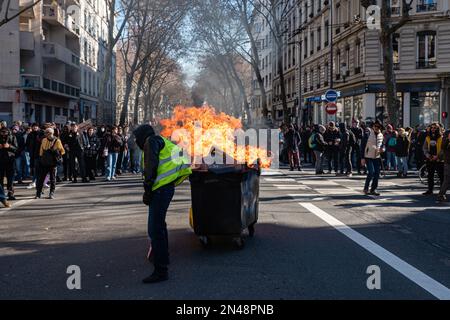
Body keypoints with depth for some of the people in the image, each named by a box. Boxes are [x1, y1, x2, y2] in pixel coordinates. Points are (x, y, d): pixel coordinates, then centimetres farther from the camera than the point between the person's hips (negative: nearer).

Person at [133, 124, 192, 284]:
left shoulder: (152, 141, -4)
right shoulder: (163, 142, 25)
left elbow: (151, 166, -16)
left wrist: (147, 190, -15)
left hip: (160, 189, -11)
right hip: (168, 187, 11)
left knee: (155, 229, -12)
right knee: (159, 224, 28)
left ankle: (161, 270, -12)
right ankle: (163, 257, 46)